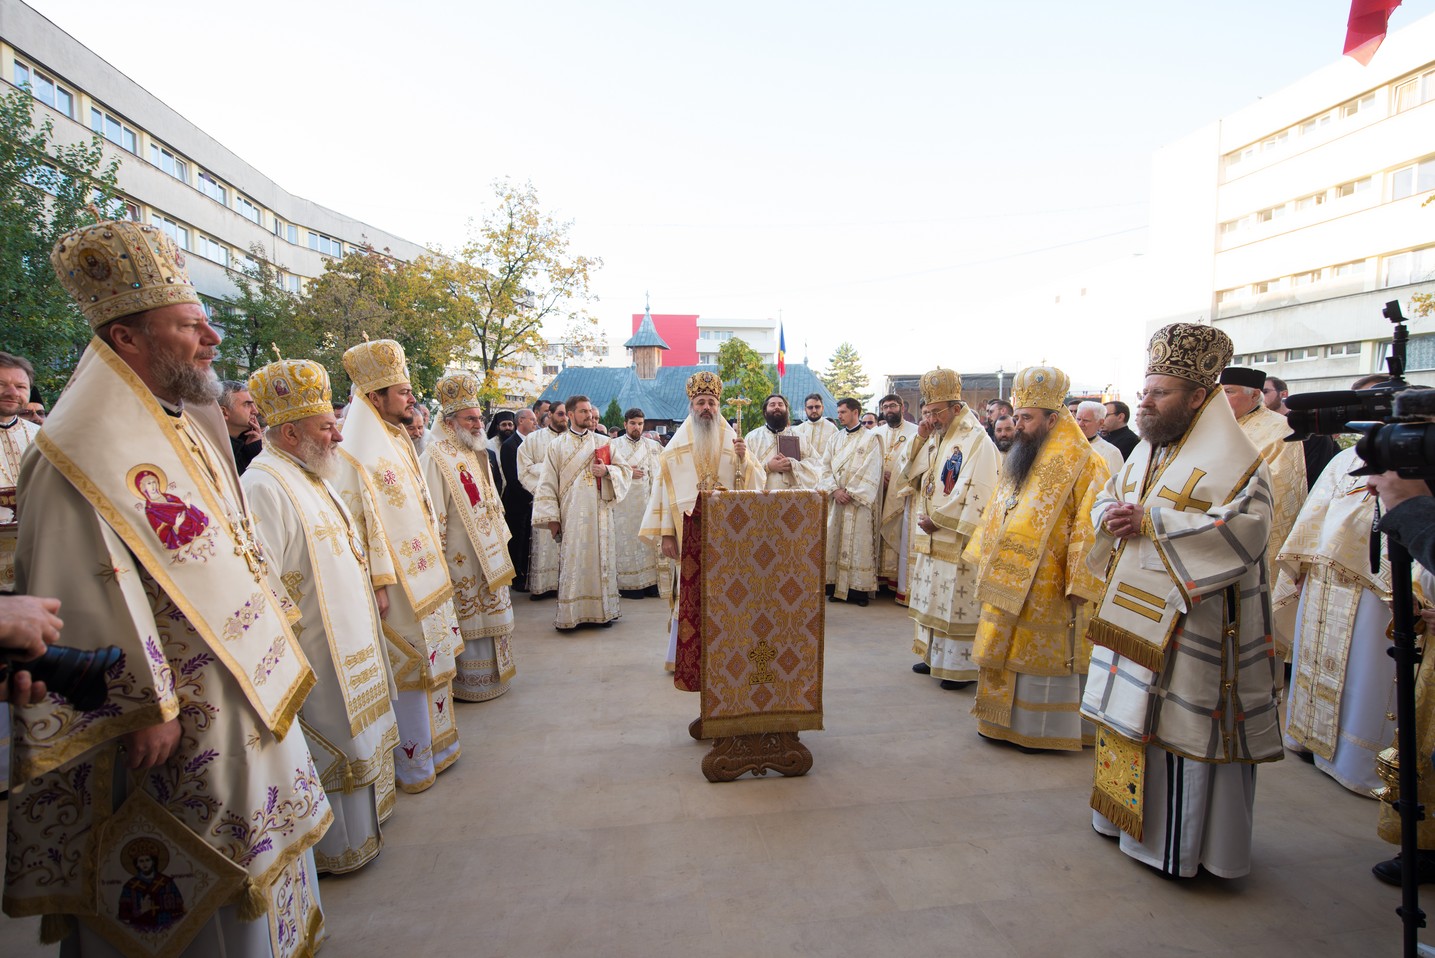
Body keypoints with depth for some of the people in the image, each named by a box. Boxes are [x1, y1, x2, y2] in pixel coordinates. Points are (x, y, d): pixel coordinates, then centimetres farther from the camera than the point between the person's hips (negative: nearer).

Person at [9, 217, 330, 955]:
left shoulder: (186, 430, 9)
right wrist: (147, 708, -21)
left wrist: (274, 629, 15)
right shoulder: (88, 450, -20)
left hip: (240, 691, 9)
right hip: (170, 718, -9)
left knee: (250, 856, 23)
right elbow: (94, 595, -24)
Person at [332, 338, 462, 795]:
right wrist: (377, 584, -22)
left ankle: (433, 745, 33)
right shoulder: (358, 453, -16)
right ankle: (413, 764, 17)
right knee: (408, 670, 2)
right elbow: (360, 524, -20)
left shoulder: (398, 442, 12)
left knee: (429, 663, 18)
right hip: (397, 586, -9)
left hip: (424, 578, 9)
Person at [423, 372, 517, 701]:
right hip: (460, 560, -9)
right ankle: (467, 683, 13)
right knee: (466, 624, 1)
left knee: (487, 617, 17)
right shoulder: (436, 458, -16)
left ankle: (490, 673, 30)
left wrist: (500, 538, 17)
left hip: (485, 553, 9)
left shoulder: (476, 454, 12)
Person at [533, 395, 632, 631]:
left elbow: (626, 471, 9)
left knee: (601, 560, 4)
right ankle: (569, 615, 5)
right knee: (572, 565, -3)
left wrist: (606, 471, -12)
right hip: (571, 516, -2)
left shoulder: (603, 442, 10)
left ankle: (601, 611, 13)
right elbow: (547, 484, 2)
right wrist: (552, 519, -5)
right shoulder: (556, 446, 6)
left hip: (600, 514, 2)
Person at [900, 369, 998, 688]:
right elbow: (912, 475, 12)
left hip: (958, 539, -8)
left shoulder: (976, 440, -13)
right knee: (931, 599, 16)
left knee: (957, 603, -1)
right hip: (930, 537, 8)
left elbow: (978, 493, -18)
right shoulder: (934, 438, 12)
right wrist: (920, 438, -1)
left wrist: (938, 520, -14)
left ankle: (962, 667, 10)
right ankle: (933, 656, 28)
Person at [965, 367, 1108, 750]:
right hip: (1007, 579, 7)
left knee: (1041, 654, 4)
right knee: (1004, 650, 13)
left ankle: (1041, 728, 19)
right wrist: (985, 556, 17)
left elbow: (1089, 527, -16)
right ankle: (1003, 721, 26)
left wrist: (1079, 582, -19)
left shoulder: (1084, 463, -12)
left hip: (1047, 585, -7)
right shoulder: (1020, 458, 11)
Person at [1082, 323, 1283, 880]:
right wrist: (1112, 518, -5)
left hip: (1191, 622, -8)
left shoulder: (1234, 460, -12)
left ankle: (1179, 841, 17)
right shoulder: (1147, 451, 12)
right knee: (1131, 714, 16)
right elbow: (1106, 498, 19)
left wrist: (1149, 523, -23)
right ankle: (1129, 810, 33)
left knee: (1180, 724, 1)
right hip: (1133, 613, 8)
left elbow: (1242, 530, -24)